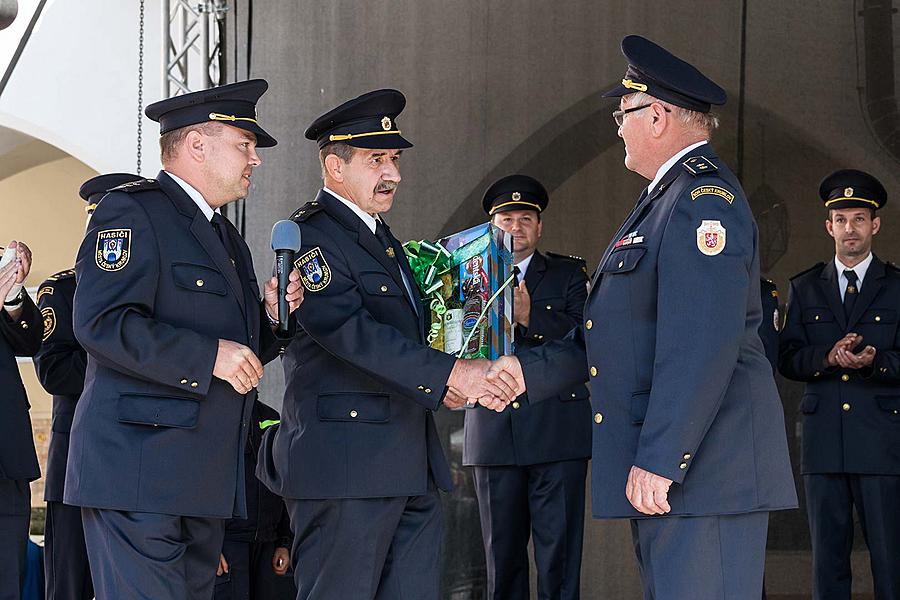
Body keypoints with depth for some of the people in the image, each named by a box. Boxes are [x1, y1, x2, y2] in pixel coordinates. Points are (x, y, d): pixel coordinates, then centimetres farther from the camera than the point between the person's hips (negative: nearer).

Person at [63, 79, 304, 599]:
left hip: (207, 480, 9)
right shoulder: (132, 211, -5)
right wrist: (208, 356, -19)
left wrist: (270, 316, 6)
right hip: (138, 472, -9)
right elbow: (101, 322, -18)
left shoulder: (229, 239, 24)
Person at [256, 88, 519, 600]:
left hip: (412, 469, 9)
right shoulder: (311, 235, -8)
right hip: (345, 464, -9)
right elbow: (347, 328, -21)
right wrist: (448, 373, -25)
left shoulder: (382, 238, 23)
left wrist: (448, 387, 7)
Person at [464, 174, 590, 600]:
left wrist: (530, 317, -18)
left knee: (558, 556, -6)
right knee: (502, 557, 4)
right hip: (493, 434, 2)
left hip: (557, 434, -2)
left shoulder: (568, 274, 10)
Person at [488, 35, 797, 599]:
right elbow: (619, 330, 24)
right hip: (656, 469, 11)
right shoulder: (666, 199, 22)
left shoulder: (704, 198, -13)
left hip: (702, 468, -11)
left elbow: (703, 344, -23)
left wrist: (660, 461, -25)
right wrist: (531, 370, 15)